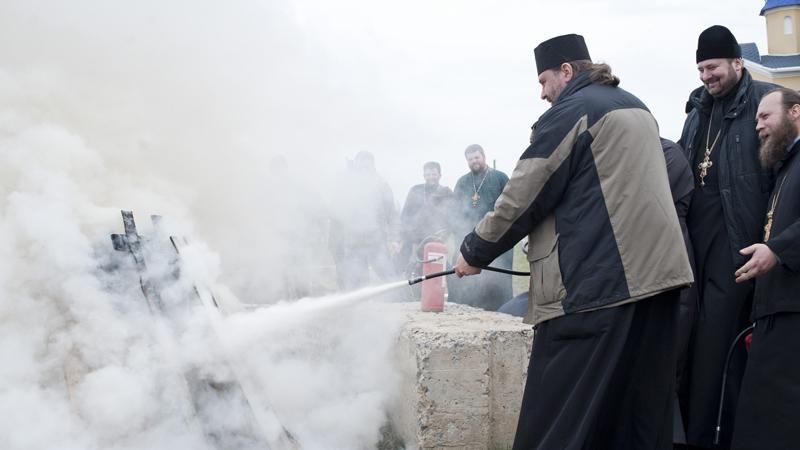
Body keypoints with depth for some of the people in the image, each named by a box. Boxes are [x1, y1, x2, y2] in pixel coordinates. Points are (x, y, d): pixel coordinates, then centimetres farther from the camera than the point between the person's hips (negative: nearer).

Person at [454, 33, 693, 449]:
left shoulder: (570, 112, -6)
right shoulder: (635, 107, 21)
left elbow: (523, 197, -7)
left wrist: (475, 251, 5)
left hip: (596, 282, -9)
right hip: (655, 272, 9)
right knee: (642, 412, 11)